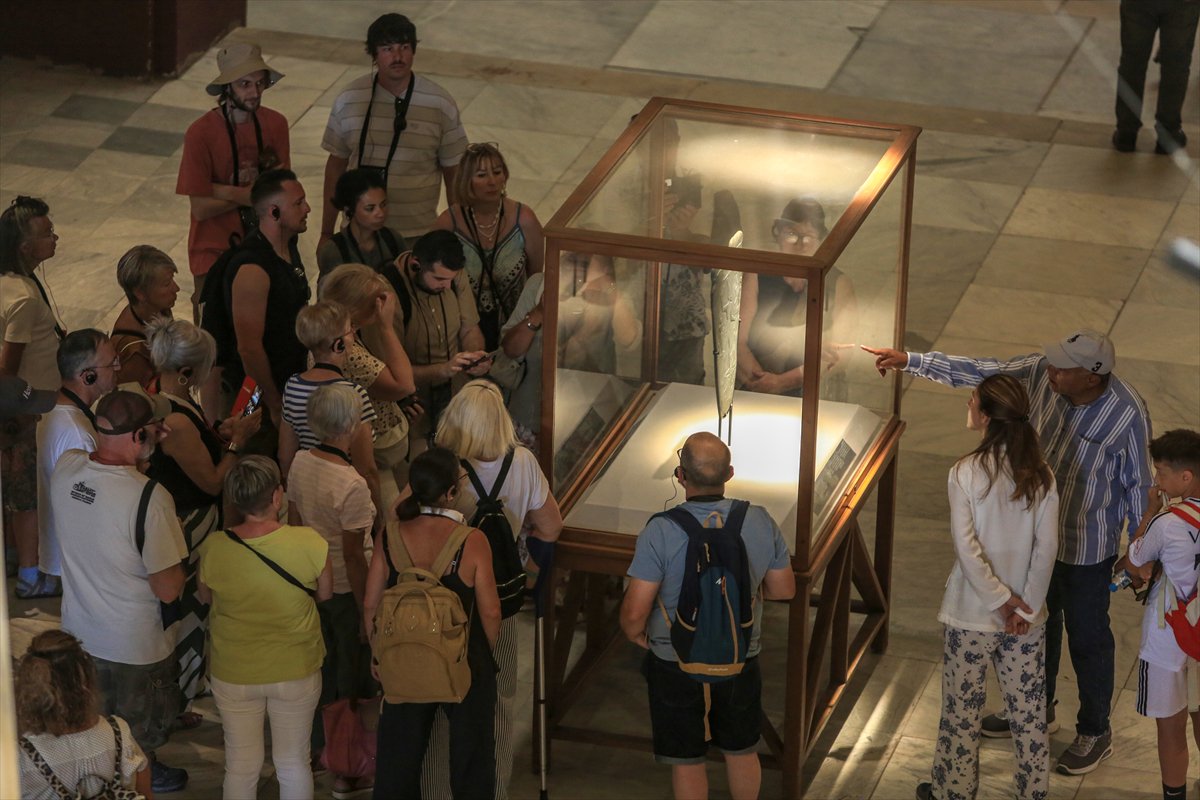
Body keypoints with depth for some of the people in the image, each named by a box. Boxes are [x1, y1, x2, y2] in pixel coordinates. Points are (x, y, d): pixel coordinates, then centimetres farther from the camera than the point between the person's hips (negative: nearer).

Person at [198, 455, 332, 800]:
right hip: (297, 672, 0)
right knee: (293, 763, 18)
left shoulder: (213, 549, -21)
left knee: (241, 766, 18)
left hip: (234, 674, 1)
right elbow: (325, 594, -4)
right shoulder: (310, 544, -24)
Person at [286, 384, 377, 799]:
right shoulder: (352, 486, -28)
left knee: (320, 666, 25)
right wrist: (366, 614, -13)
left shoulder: (301, 463, -7)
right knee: (352, 676, 10)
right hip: (345, 590, -7)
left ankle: (311, 748, 41)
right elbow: (354, 556, -23)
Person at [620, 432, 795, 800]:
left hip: (676, 664, -3)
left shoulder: (660, 531, -24)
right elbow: (784, 590, 0)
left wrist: (636, 634, 0)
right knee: (741, 751, 24)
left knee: (686, 760, 15)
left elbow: (634, 613, -22)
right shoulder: (760, 522, -14)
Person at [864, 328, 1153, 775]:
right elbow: (977, 372, -4)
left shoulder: (1127, 416, -29)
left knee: (1087, 638, 11)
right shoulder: (1041, 373, -16)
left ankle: (1095, 734, 31)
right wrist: (909, 361, -6)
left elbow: (1138, 485, -18)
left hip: (1086, 546, -6)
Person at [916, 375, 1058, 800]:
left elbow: (966, 548, -19)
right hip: (1026, 615, 3)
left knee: (962, 708, 12)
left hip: (973, 614, -3)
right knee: (1029, 709, 13)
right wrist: (1025, 606, -4)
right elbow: (1047, 548, -7)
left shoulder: (966, 473, -15)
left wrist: (1002, 599, -11)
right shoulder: (1040, 475, -6)